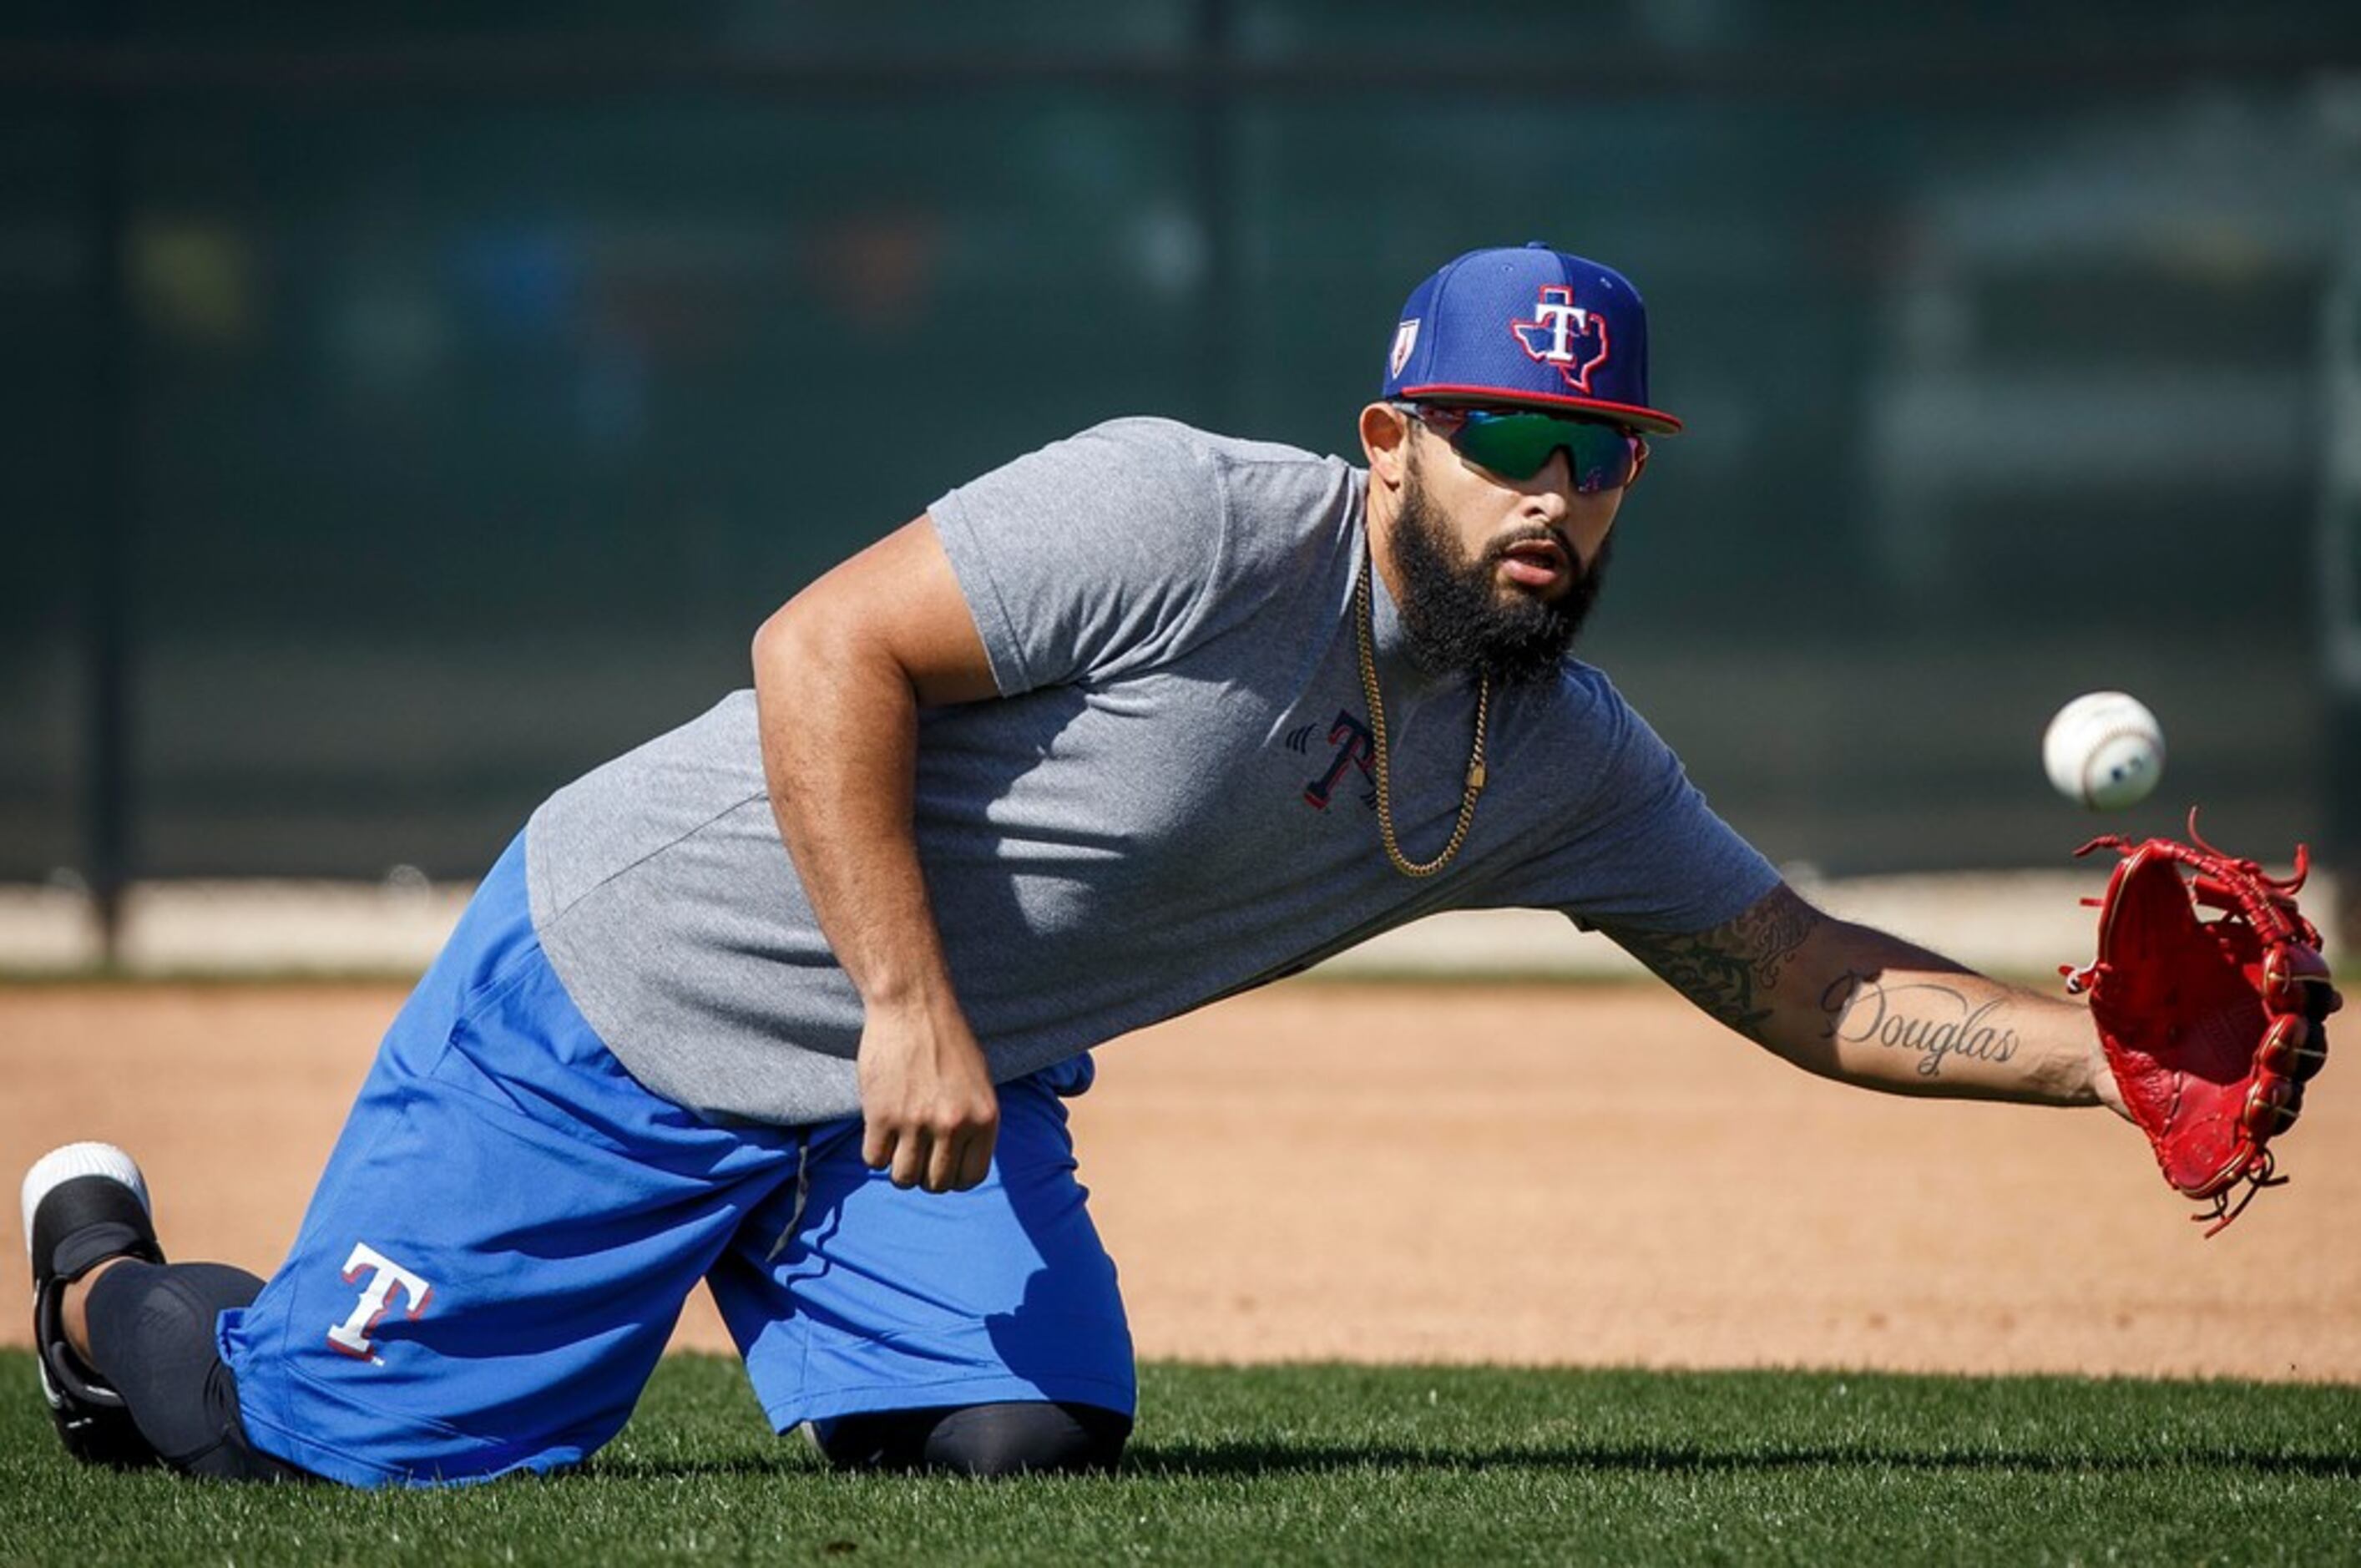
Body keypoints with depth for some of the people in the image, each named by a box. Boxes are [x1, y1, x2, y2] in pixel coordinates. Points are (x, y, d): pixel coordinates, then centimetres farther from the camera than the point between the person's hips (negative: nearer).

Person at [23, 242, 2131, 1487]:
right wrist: (910, 1006, -31)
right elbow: (824, 651, -25)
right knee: (351, 1426, -7)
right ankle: (107, 1280, 28)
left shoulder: (1561, 761, -3)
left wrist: (2096, 1050, -18)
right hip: (636, 977, -6)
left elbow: (1805, 977, -2)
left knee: (1027, 1431, -16)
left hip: (954, 1079, 6)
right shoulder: (1188, 523, -25)